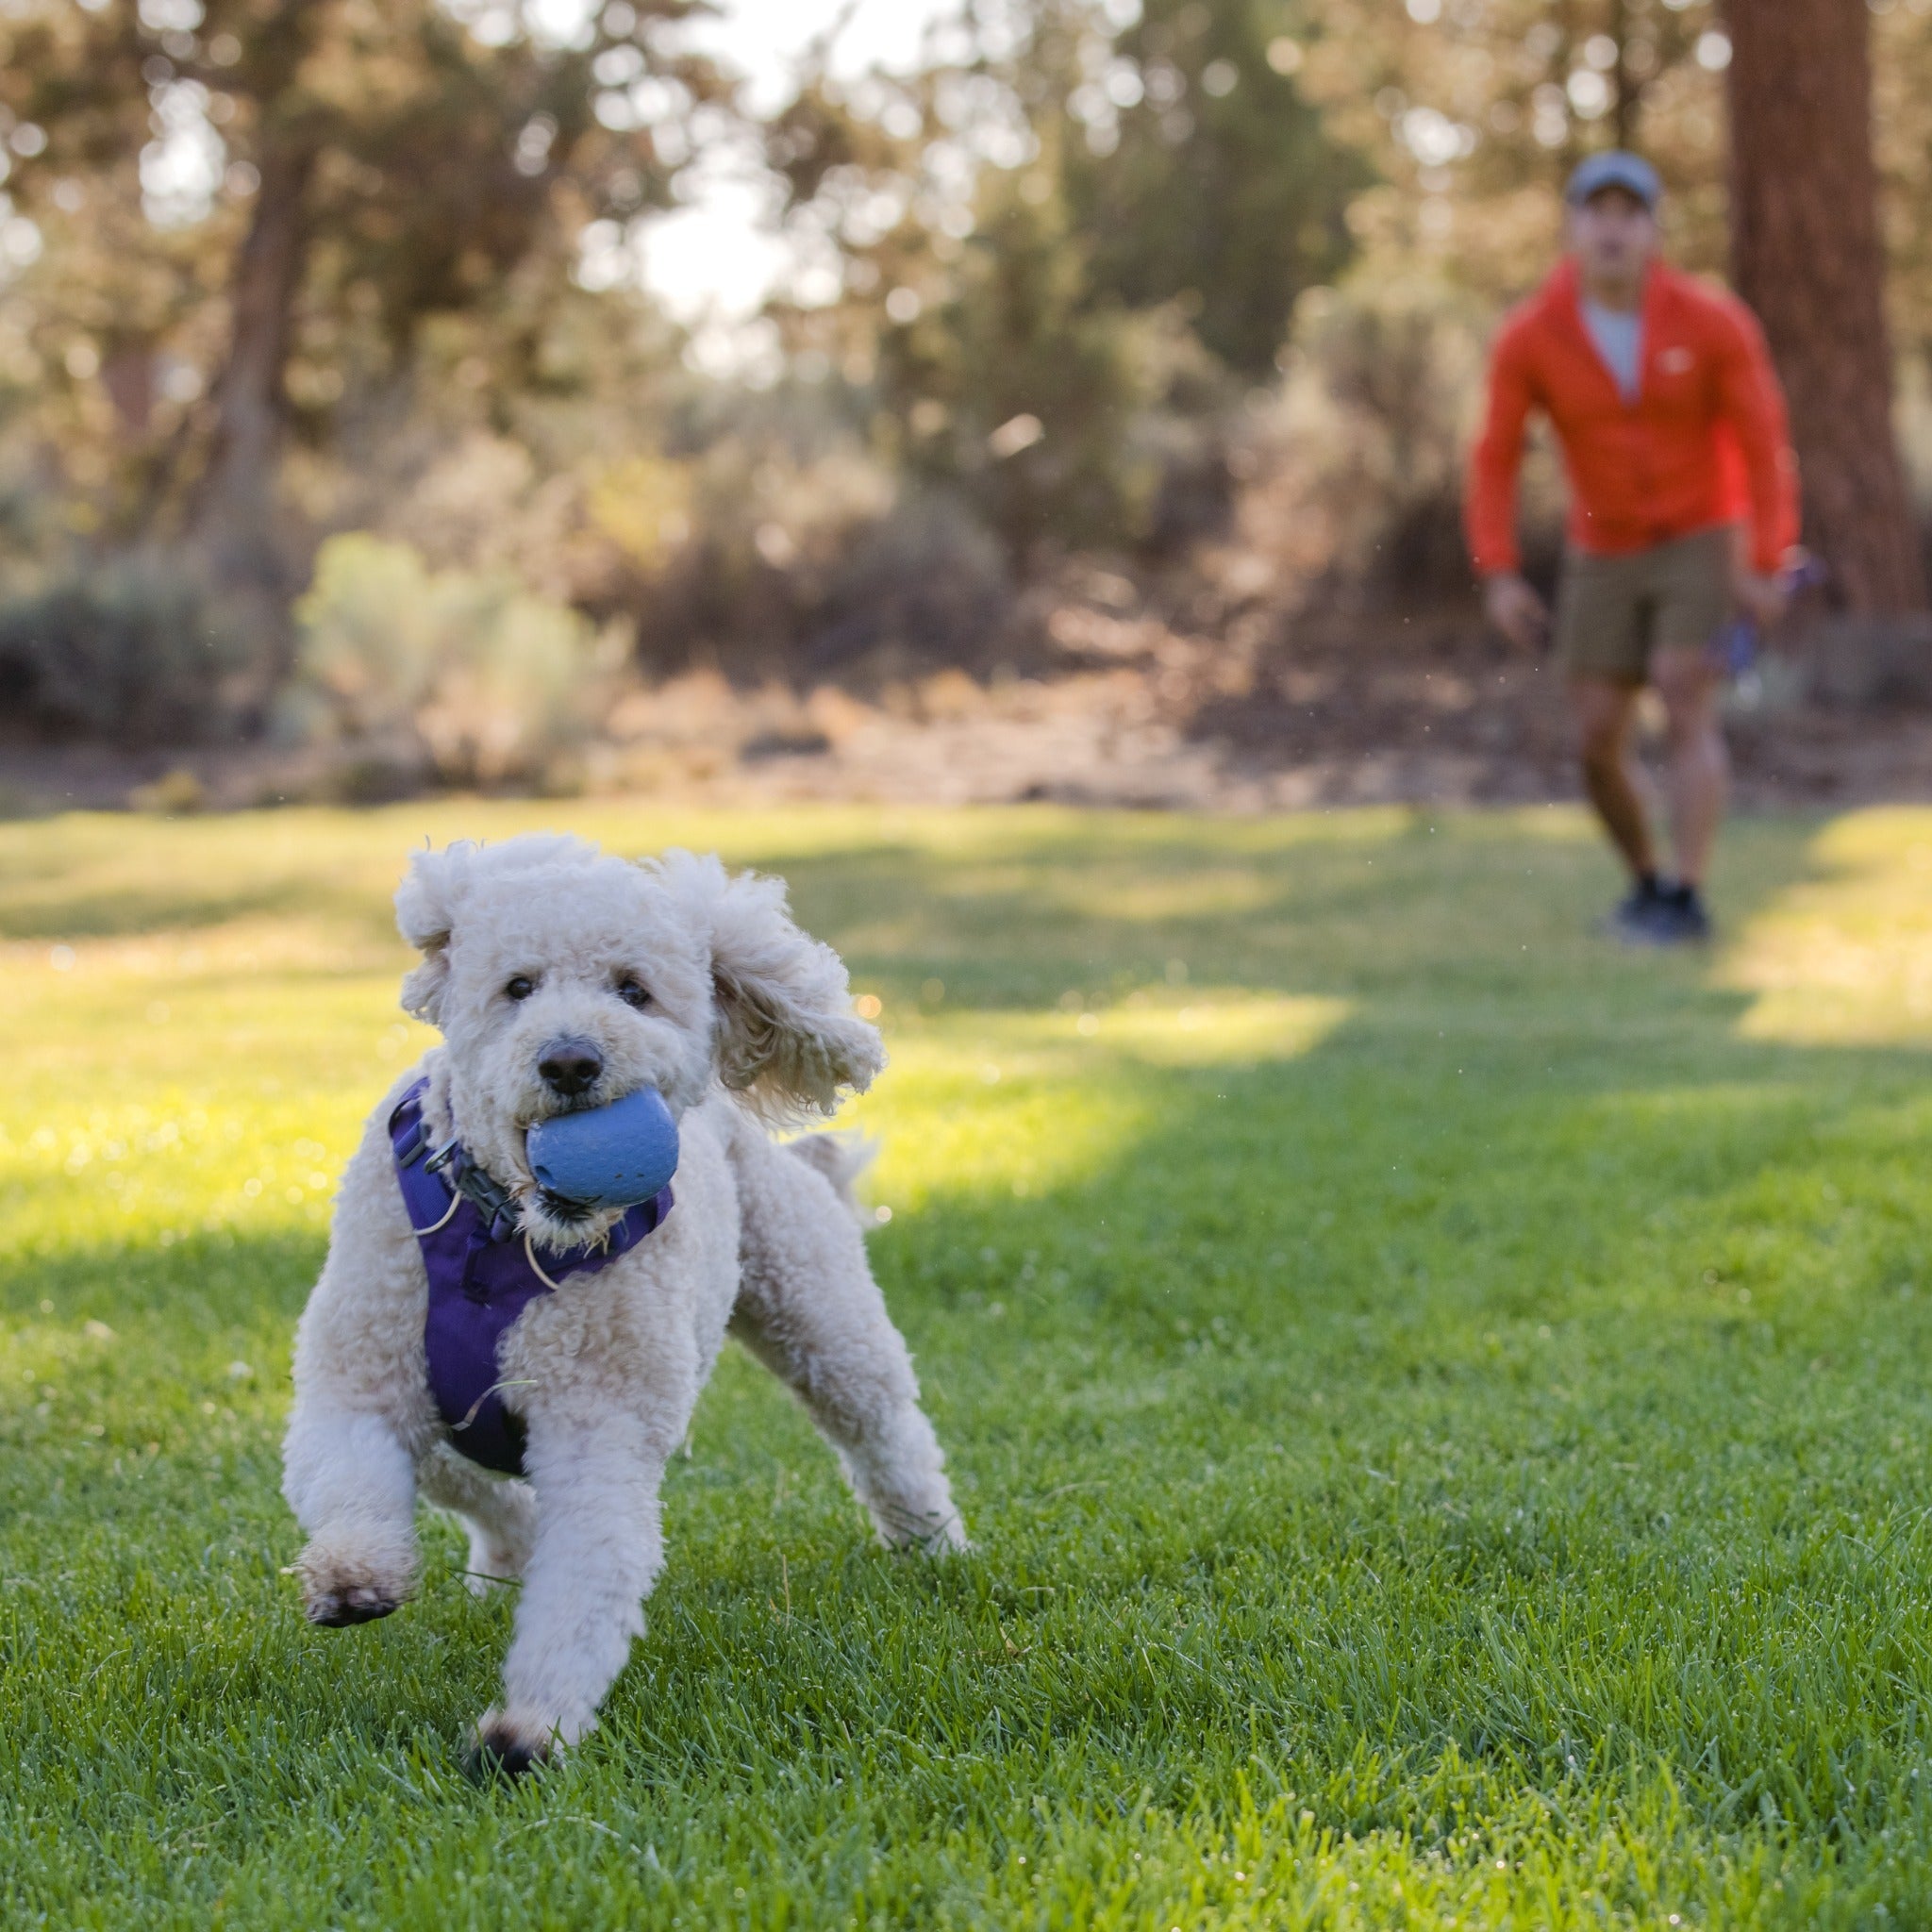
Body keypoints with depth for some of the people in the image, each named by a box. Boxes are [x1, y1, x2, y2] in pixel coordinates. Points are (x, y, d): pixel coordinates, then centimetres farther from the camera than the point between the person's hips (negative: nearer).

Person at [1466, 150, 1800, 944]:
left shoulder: (1713, 322, -17)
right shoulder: (1528, 339, -14)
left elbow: (1763, 442, -11)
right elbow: (1495, 461, -6)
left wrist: (1767, 568, -15)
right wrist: (1498, 577, -15)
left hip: (1702, 544, -2)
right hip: (1602, 558, 2)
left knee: (1686, 707, -20)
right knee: (1598, 741, -1)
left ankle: (1686, 900, -20)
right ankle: (1645, 883, 22)